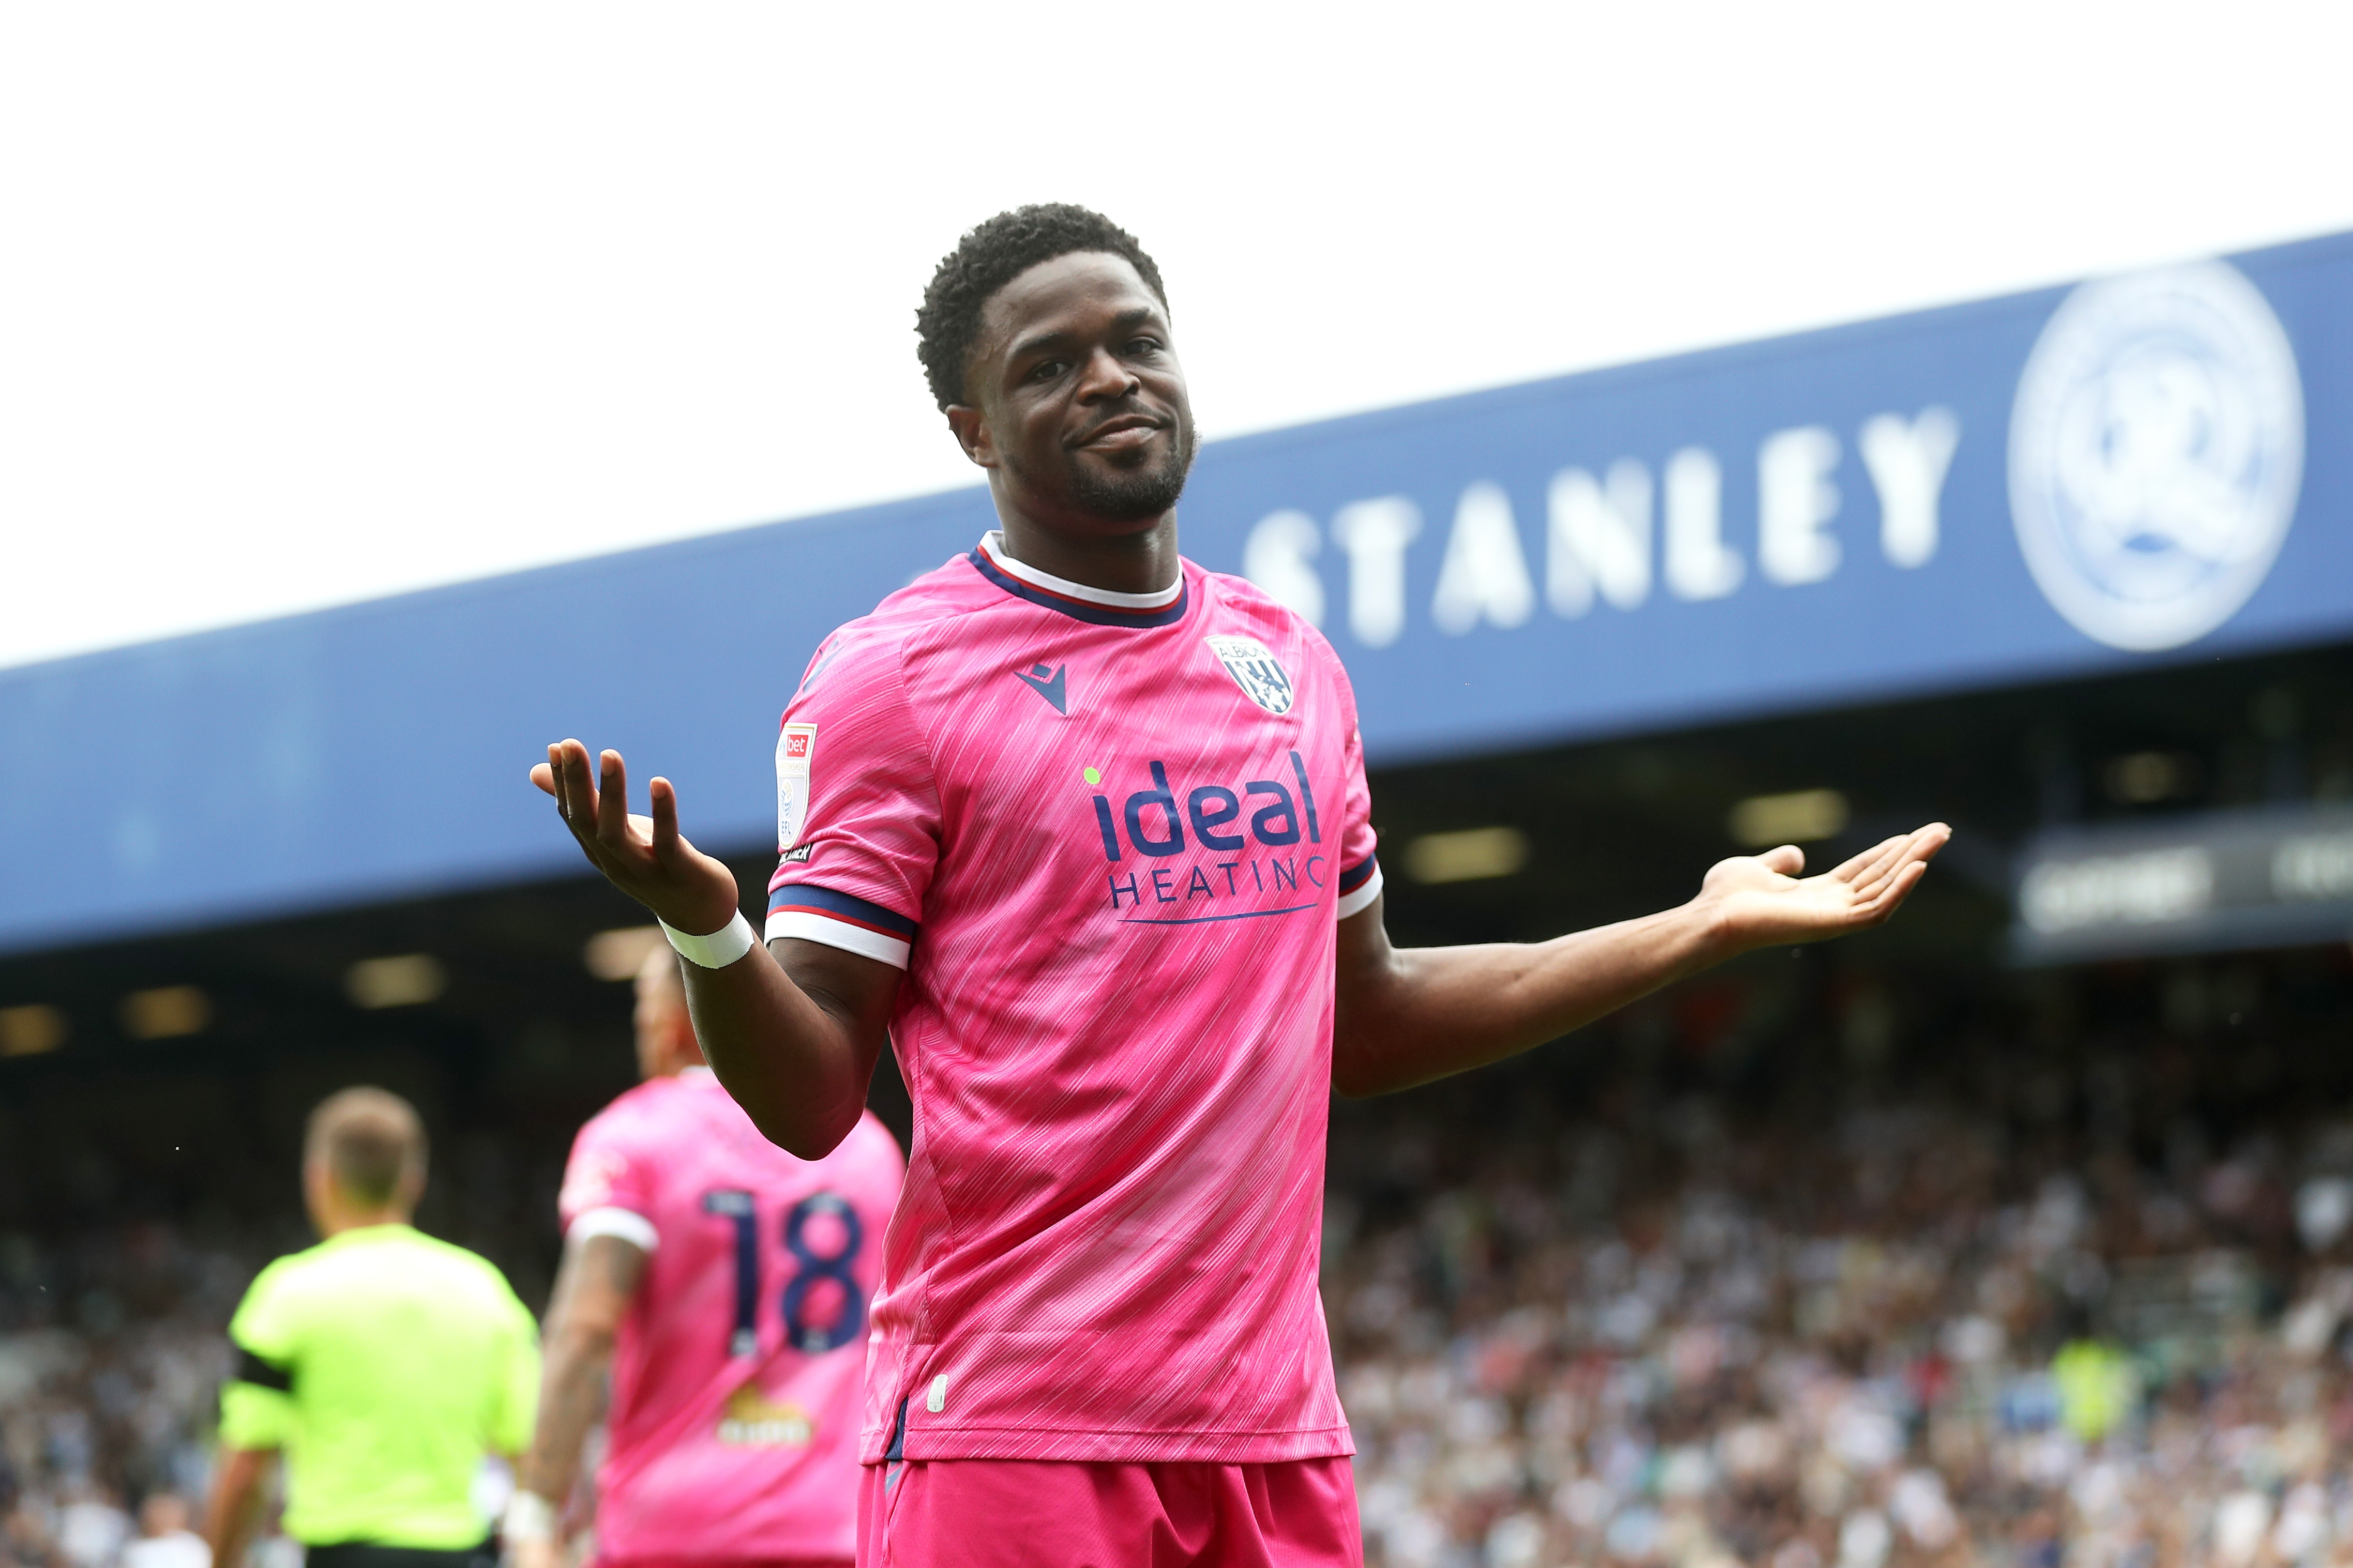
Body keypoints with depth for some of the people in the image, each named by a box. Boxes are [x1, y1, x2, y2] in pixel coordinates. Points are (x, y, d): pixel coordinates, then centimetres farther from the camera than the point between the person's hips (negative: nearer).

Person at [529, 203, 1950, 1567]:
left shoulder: (1295, 665, 15)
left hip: (1276, 1435, 5)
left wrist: (1711, 927, 24)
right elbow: (810, 1099, -7)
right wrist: (703, 929, -28)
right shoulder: (890, 678, -4)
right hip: (1008, 1429, -5)